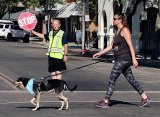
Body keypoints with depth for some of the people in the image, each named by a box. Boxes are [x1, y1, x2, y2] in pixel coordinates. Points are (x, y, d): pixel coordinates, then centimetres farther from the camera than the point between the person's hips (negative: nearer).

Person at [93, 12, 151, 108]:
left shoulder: (125, 30, -11)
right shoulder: (117, 31, 17)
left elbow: (130, 45, -17)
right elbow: (112, 46, 23)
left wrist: (134, 59, -23)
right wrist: (100, 53, 20)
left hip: (124, 59, -10)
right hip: (120, 59, 10)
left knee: (112, 79, -7)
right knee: (131, 79, 11)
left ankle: (106, 102, -3)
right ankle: (145, 98, 15)